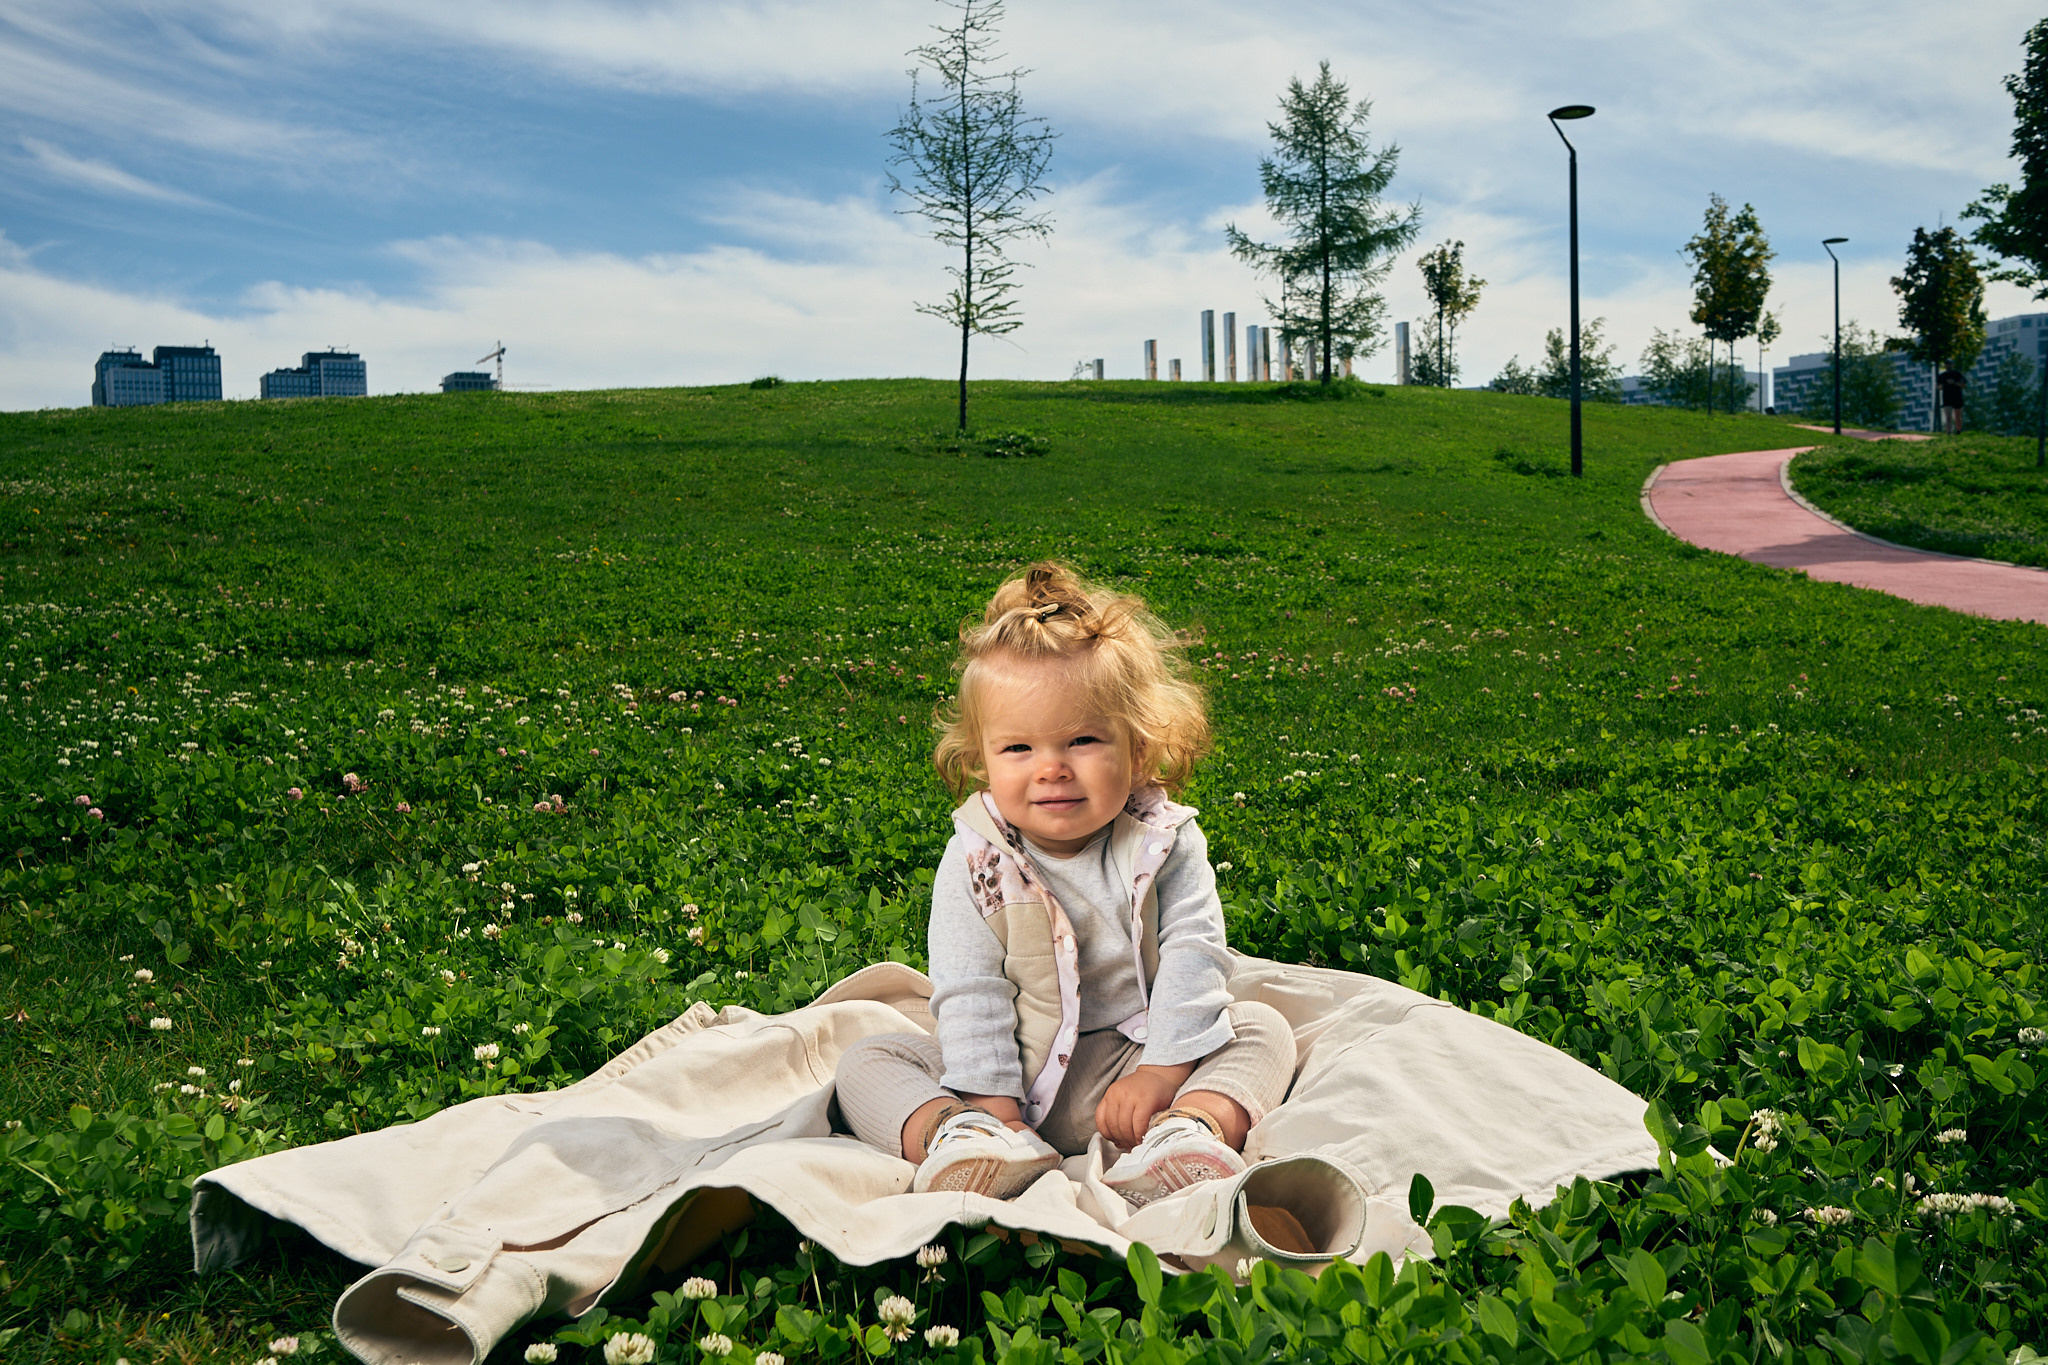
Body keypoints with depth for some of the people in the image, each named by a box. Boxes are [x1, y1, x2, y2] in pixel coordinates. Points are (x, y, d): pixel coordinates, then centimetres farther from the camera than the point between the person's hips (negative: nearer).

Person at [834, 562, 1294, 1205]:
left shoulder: (1165, 841, -8)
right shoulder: (975, 860, -10)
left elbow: (1194, 956, -12)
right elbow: (967, 991, -12)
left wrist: (1162, 1070, -21)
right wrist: (990, 1100, -21)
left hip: (1133, 1056, 1)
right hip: (1014, 1073, 0)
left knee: (1261, 1028, -16)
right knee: (867, 1063, -14)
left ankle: (1191, 1128, -40)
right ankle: (961, 1134, -38)